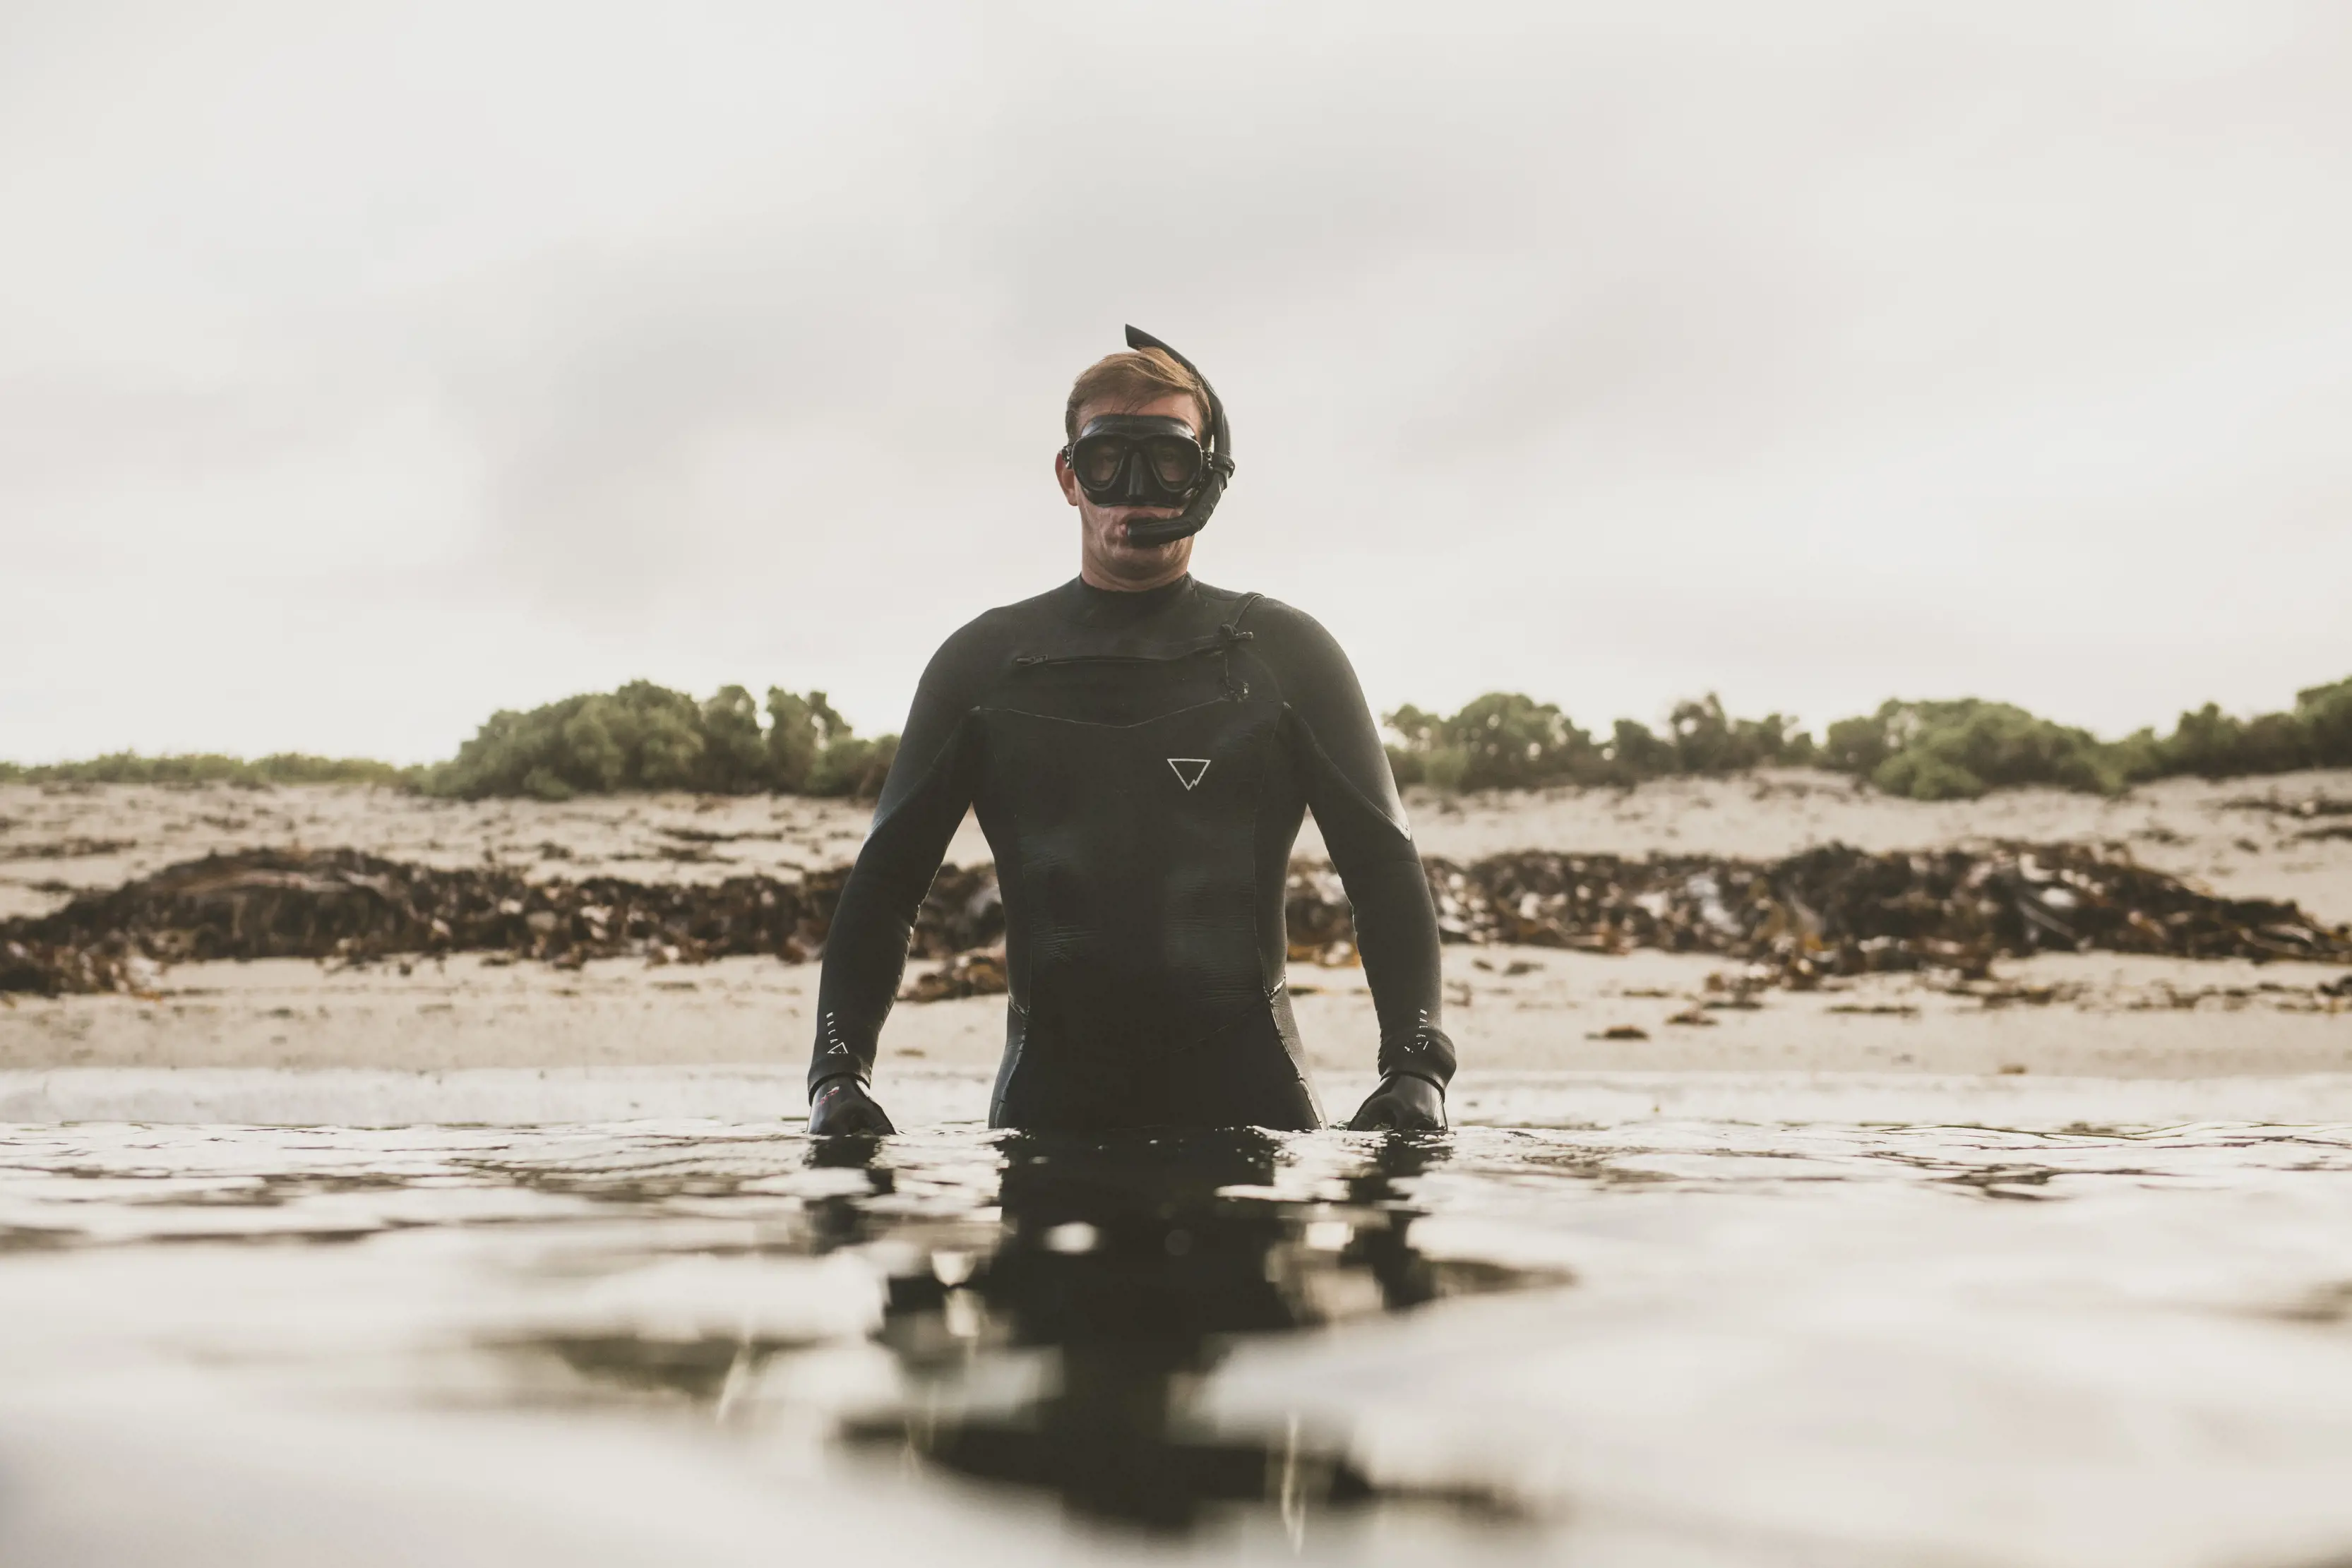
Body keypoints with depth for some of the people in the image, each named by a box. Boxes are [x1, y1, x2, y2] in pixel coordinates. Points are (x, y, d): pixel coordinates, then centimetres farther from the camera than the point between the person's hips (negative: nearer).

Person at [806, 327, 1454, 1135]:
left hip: (1240, 1080, 0)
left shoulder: (1284, 654, 9)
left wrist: (1417, 1067, -8)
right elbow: (886, 878, 13)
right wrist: (839, 1074, -1)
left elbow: (1384, 866, 7)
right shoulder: (984, 661, 11)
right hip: (1053, 1087, 1)